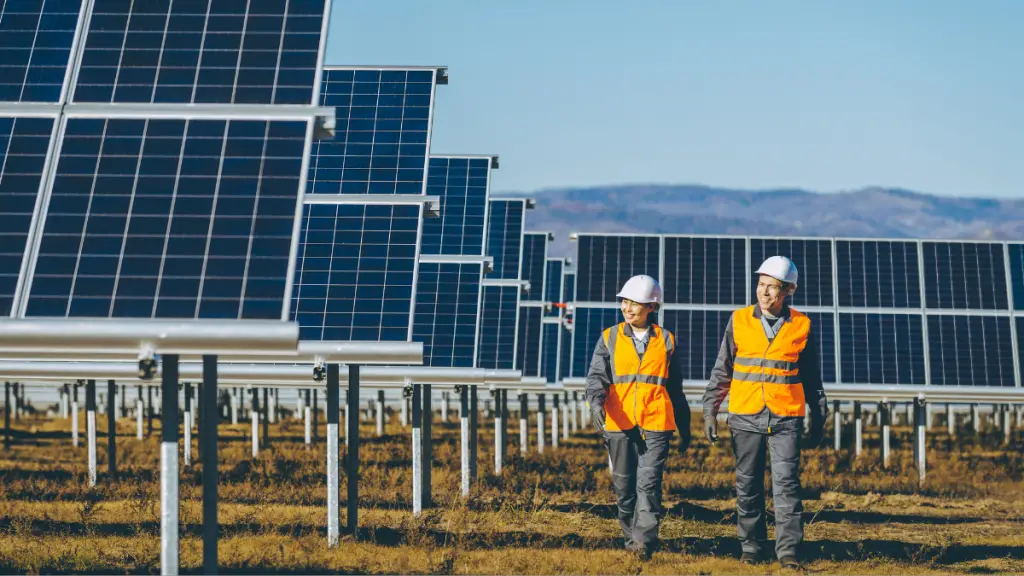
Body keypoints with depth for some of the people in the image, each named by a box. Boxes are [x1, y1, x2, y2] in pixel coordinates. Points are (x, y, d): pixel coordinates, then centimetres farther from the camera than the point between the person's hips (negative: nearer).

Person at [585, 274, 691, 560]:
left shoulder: (666, 341, 10)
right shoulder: (609, 338, 9)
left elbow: (675, 389, 17)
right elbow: (597, 375, 0)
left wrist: (685, 428, 19)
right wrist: (596, 402, -21)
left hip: (656, 423, -1)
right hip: (619, 423, 2)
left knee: (648, 483, -13)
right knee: (624, 486, 6)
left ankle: (645, 541, -17)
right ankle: (631, 538, 20)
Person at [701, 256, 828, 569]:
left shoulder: (801, 326, 3)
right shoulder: (739, 321, 3)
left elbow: (812, 378, 12)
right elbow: (722, 370, 8)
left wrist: (819, 419, 13)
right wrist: (710, 411, 4)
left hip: (786, 418, -1)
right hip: (745, 417, 1)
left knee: (786, 484, -8)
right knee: (748, 486, 6)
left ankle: (788, 551, -7)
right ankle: (752, 547, 15)